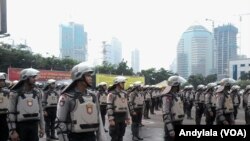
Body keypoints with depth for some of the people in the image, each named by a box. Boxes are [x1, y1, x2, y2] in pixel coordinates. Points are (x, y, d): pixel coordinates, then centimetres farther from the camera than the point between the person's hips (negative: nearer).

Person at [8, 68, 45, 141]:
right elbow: (11, 113, -8)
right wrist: (12, 131, -12)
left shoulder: (37, 92, 6)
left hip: (34, 125, 4)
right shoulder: (15, 93, -8)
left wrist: (42, 127, 9)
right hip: (21, 126, -4)